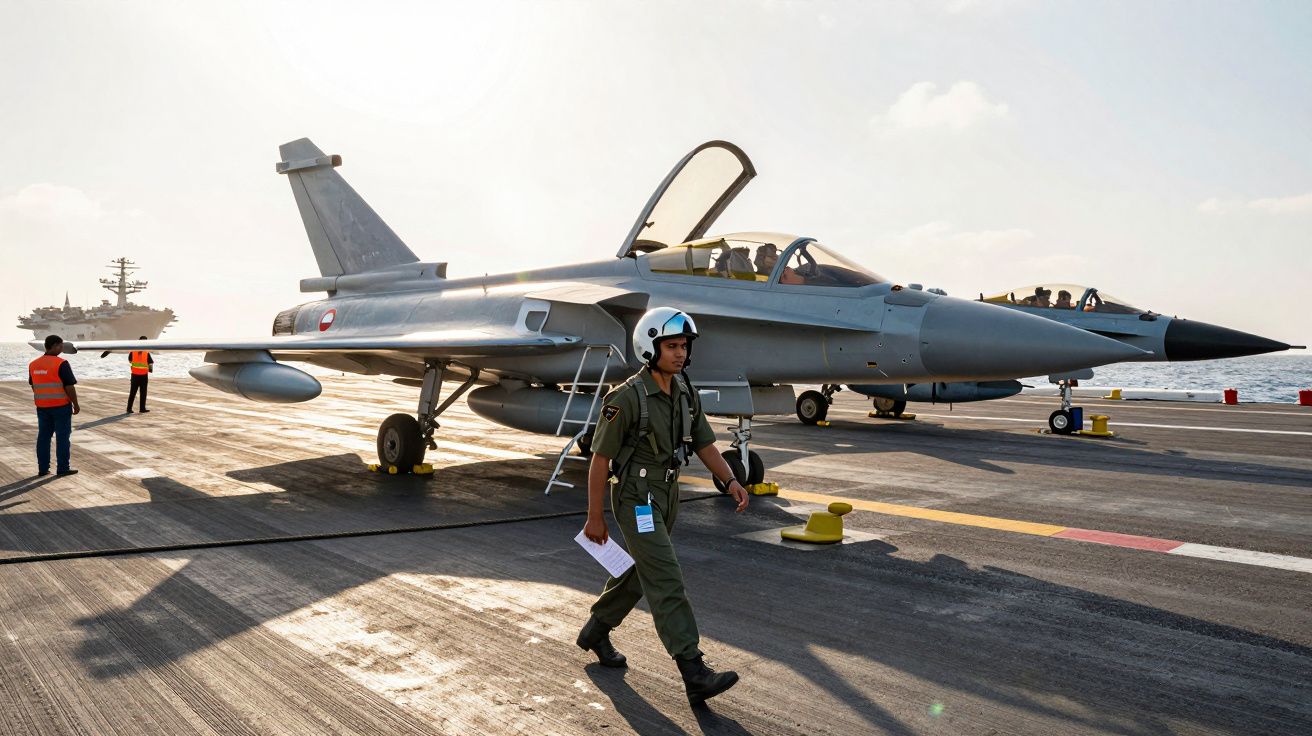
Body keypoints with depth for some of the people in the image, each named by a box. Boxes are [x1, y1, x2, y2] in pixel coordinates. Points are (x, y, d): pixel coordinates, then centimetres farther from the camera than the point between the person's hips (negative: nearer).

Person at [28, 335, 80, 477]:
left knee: (43, 436, 11)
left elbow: (33, 386, 14)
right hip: (61, 406, -6)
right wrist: (76, 404, -6)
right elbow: (69, 387, -16)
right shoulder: (61, 364, -15)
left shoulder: (33, 364, 5)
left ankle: (43, 468, 14)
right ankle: (62, 468, 3)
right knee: (62, 437, 0)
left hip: (42, 406, 6)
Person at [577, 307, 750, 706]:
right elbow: (600, 458, -14)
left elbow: (704, 445, 7)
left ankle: (595, 632, 40)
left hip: (667, 494, 8)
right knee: (667, 583, -12)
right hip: (636, 498, -8)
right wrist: (595, 518, -11)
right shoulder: (627, 398, -19)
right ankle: (695, 674, -11)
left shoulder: (686, 394, 3)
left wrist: (732, 481, -9)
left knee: (642, 573, 19)